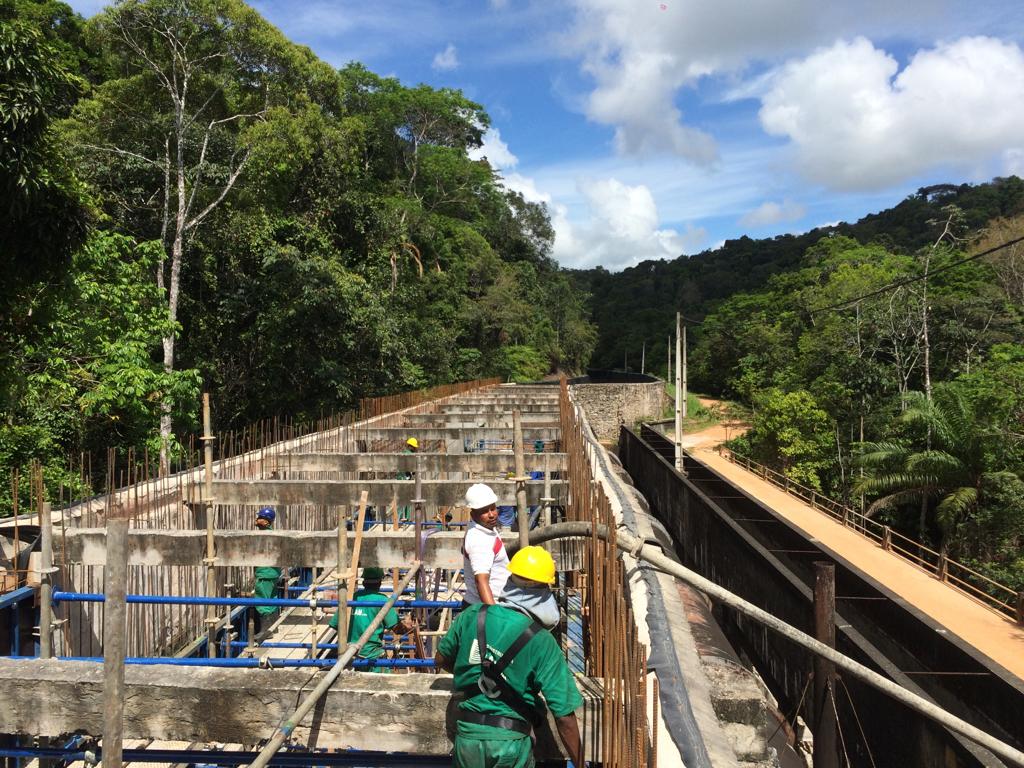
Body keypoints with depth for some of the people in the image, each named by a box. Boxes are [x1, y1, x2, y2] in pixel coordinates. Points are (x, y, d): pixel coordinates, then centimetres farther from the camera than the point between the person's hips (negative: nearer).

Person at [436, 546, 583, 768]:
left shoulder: (472, 616, -6)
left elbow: (441, 659, 11)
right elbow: (564, 716, -13)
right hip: (511, 742, -3)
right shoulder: (542, 643, -15)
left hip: (467, 735, 3)